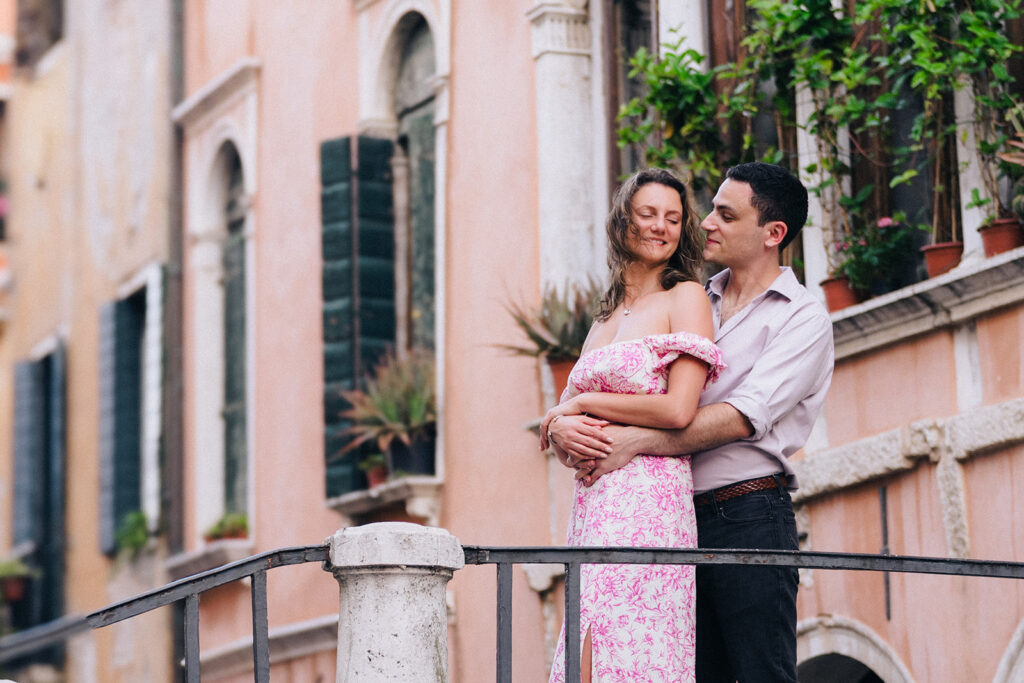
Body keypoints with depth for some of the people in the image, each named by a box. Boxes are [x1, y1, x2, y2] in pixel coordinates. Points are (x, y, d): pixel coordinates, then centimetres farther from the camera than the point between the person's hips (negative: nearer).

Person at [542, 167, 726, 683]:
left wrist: (583, 402, -1)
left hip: (648, 495, -7)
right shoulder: (604, 319, 22)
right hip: (593, 497, 7)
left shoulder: (685, 298, 2)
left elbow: (678, 411, -10)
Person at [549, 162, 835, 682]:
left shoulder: (803, 319, 0)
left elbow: (743, 417, -14)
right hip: (682, 517, 6)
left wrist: (634, 442, -18)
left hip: (749, 516, -6)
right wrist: (563, 424, -8)